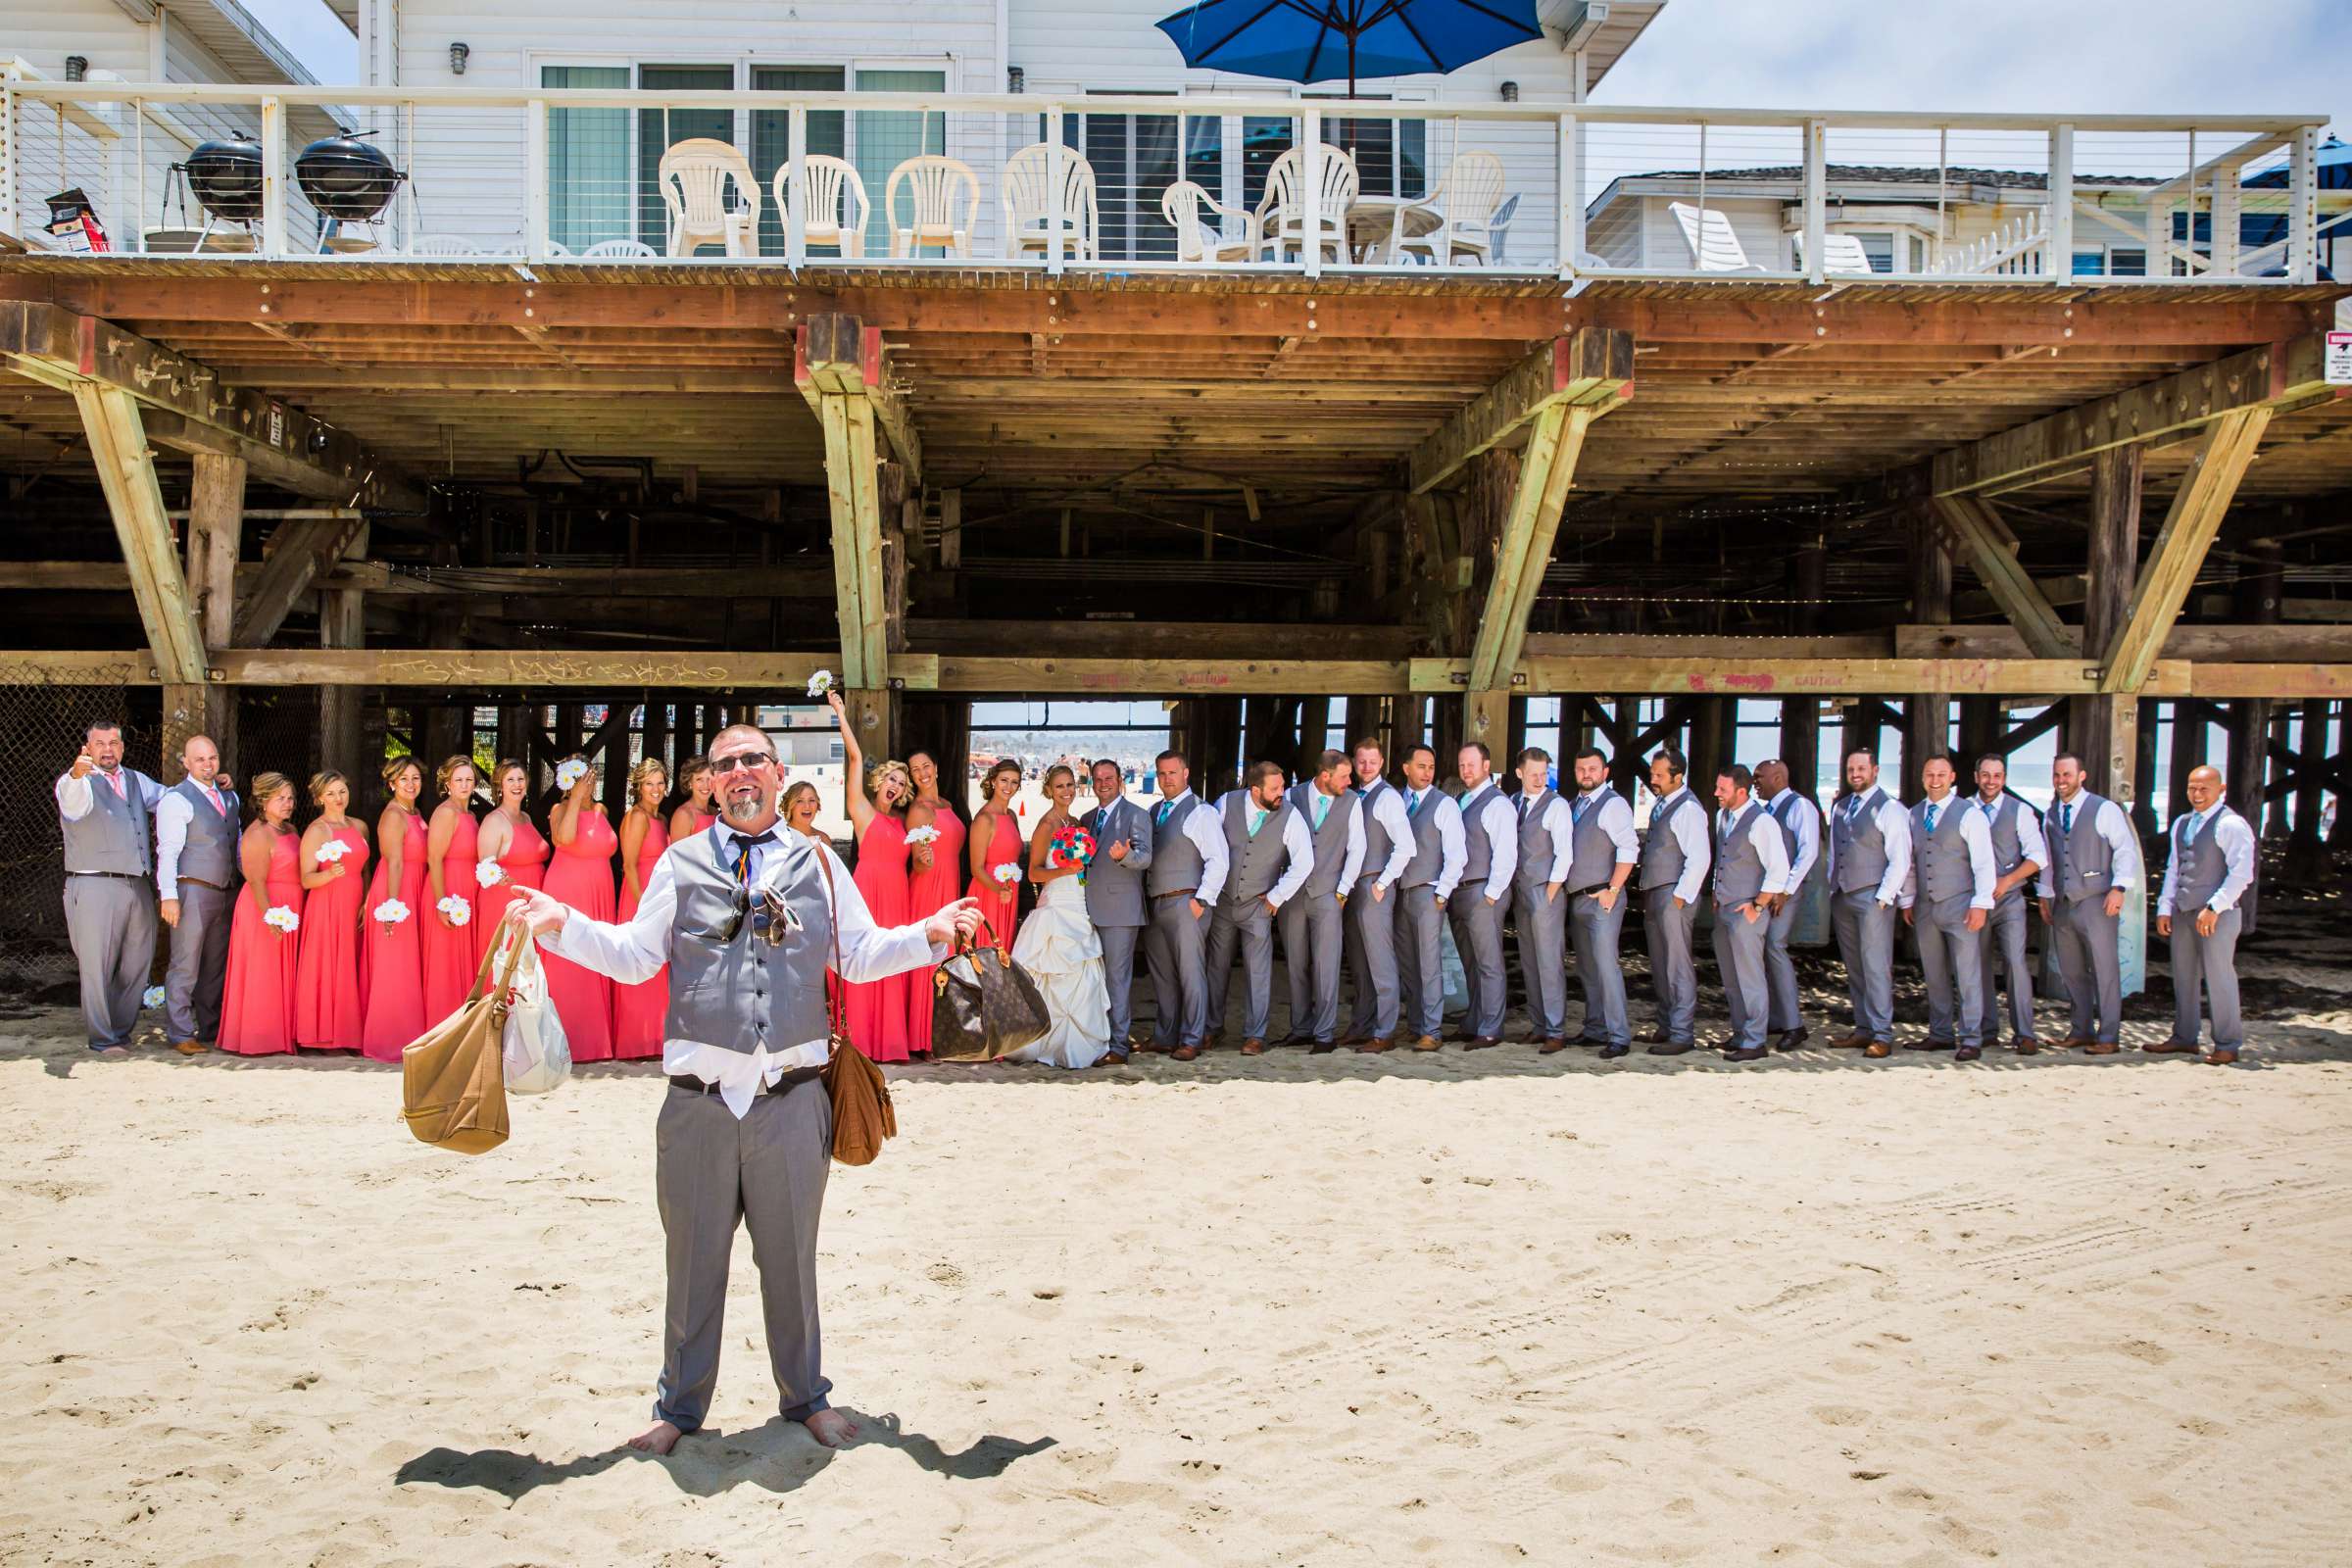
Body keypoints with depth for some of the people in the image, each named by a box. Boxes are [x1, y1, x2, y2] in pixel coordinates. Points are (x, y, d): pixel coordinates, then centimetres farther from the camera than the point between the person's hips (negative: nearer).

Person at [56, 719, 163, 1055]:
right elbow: (74, 801, -29)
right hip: (94, 886, -6)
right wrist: (76, 775, -51)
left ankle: (120, 1030, 26)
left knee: (138, 964, 12)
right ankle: (102, 1039, 7)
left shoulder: (136, 780, 17)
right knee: (97, 967, -2)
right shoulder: (76, 781, -4)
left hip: (137, 886, 6)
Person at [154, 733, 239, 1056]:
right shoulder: (176, 799, -8)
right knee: (185, 966, -5)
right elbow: (167, 851, -13)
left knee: (216, 967, 13)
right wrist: (168, 895, -19)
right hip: (192, 892, -7)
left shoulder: (229, 795, 14)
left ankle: (212, 1029, 22)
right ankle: (180, 1035, 2)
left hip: (226, 892, 7)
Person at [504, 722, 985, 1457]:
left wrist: (928, 934, 0)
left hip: (791, 1094, 0)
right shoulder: (680, 863, 8)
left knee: (790, 1252, 11)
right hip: (699, 1097, 0)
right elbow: (634, 957, 7)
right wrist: (563, 925, -6)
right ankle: (680, 1406, 26)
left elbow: (858, 956, 13)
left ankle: (805, 1395, 28)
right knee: (694, 1256, 9)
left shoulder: (817, 861, 10)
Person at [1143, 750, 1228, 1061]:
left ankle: (1192, 1040, 2)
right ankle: (1165, 1036, 21)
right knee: (1161, 975, 12)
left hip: (1185, 903, -7)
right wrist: (1144, 900, 8)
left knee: (1190, 974, -4)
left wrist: (1202, 900, -14)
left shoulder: (1200, 812, -4)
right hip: (1153, 904, 7)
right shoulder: (1153, 812, 16)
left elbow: (1217, 860, -10)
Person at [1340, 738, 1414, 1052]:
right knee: (1358, 963, 13)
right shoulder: (1353, 796, 14)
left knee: (1380, 962, -4)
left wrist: (1382, 884, -15)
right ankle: (1361, 1027, 21)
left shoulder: (1388, 797, -9)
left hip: (1375, 887, -8)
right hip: (1353, 886, 8)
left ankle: (1384, 1033, 0)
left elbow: (1405, 846, -18)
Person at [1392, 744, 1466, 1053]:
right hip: (1399, 891, 5)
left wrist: (1442, 894, -10)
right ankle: (1413, 1023, 17)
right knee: (1406, 963, 8)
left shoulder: (1444, 804, -3)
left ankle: (1430, 1032, -4)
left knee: (1429, 964, -7)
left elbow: (1456, 854, -6)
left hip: (1428, 892, -5)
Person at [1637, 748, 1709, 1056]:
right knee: (1659, 967, 14)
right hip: (1654, 896, 10)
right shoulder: (1661, 806, 16)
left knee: (1677, 967, -7)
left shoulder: (1688, 808, -13)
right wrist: (1648, 895, 15)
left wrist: (1680, 897, -18)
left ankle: (1682, 1034, -3)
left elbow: (1699, 858, -19)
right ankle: (1666, 1027, 23)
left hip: (1673, 896, -10)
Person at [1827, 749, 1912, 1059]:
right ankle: (1863, 1030, 14)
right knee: (1854, 969, 9)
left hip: (1873, 897, -7)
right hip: (1842, 896, 7)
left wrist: (1883, 899, -14)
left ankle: (1882, 1036, -7)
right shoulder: (1841, 807, 15)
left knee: (1875, 966, -9)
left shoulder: (1889, 809, -6)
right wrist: (1832, 890, 14)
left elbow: (1900, 861, -10)